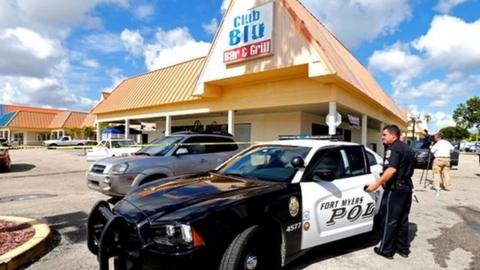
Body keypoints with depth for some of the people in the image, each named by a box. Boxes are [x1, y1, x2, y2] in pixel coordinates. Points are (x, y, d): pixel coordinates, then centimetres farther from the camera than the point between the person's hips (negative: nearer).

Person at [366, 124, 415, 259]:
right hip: (406, 187, 10)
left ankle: (386, 250, 9)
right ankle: (403, 248, 26)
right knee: (402, 219, 16)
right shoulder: (406, 148, 15)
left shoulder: (394, 148, -17)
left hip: (395, 189, -10)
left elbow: (391, 170, -28)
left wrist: (376, 184, -25)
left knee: (389, 219, 0)